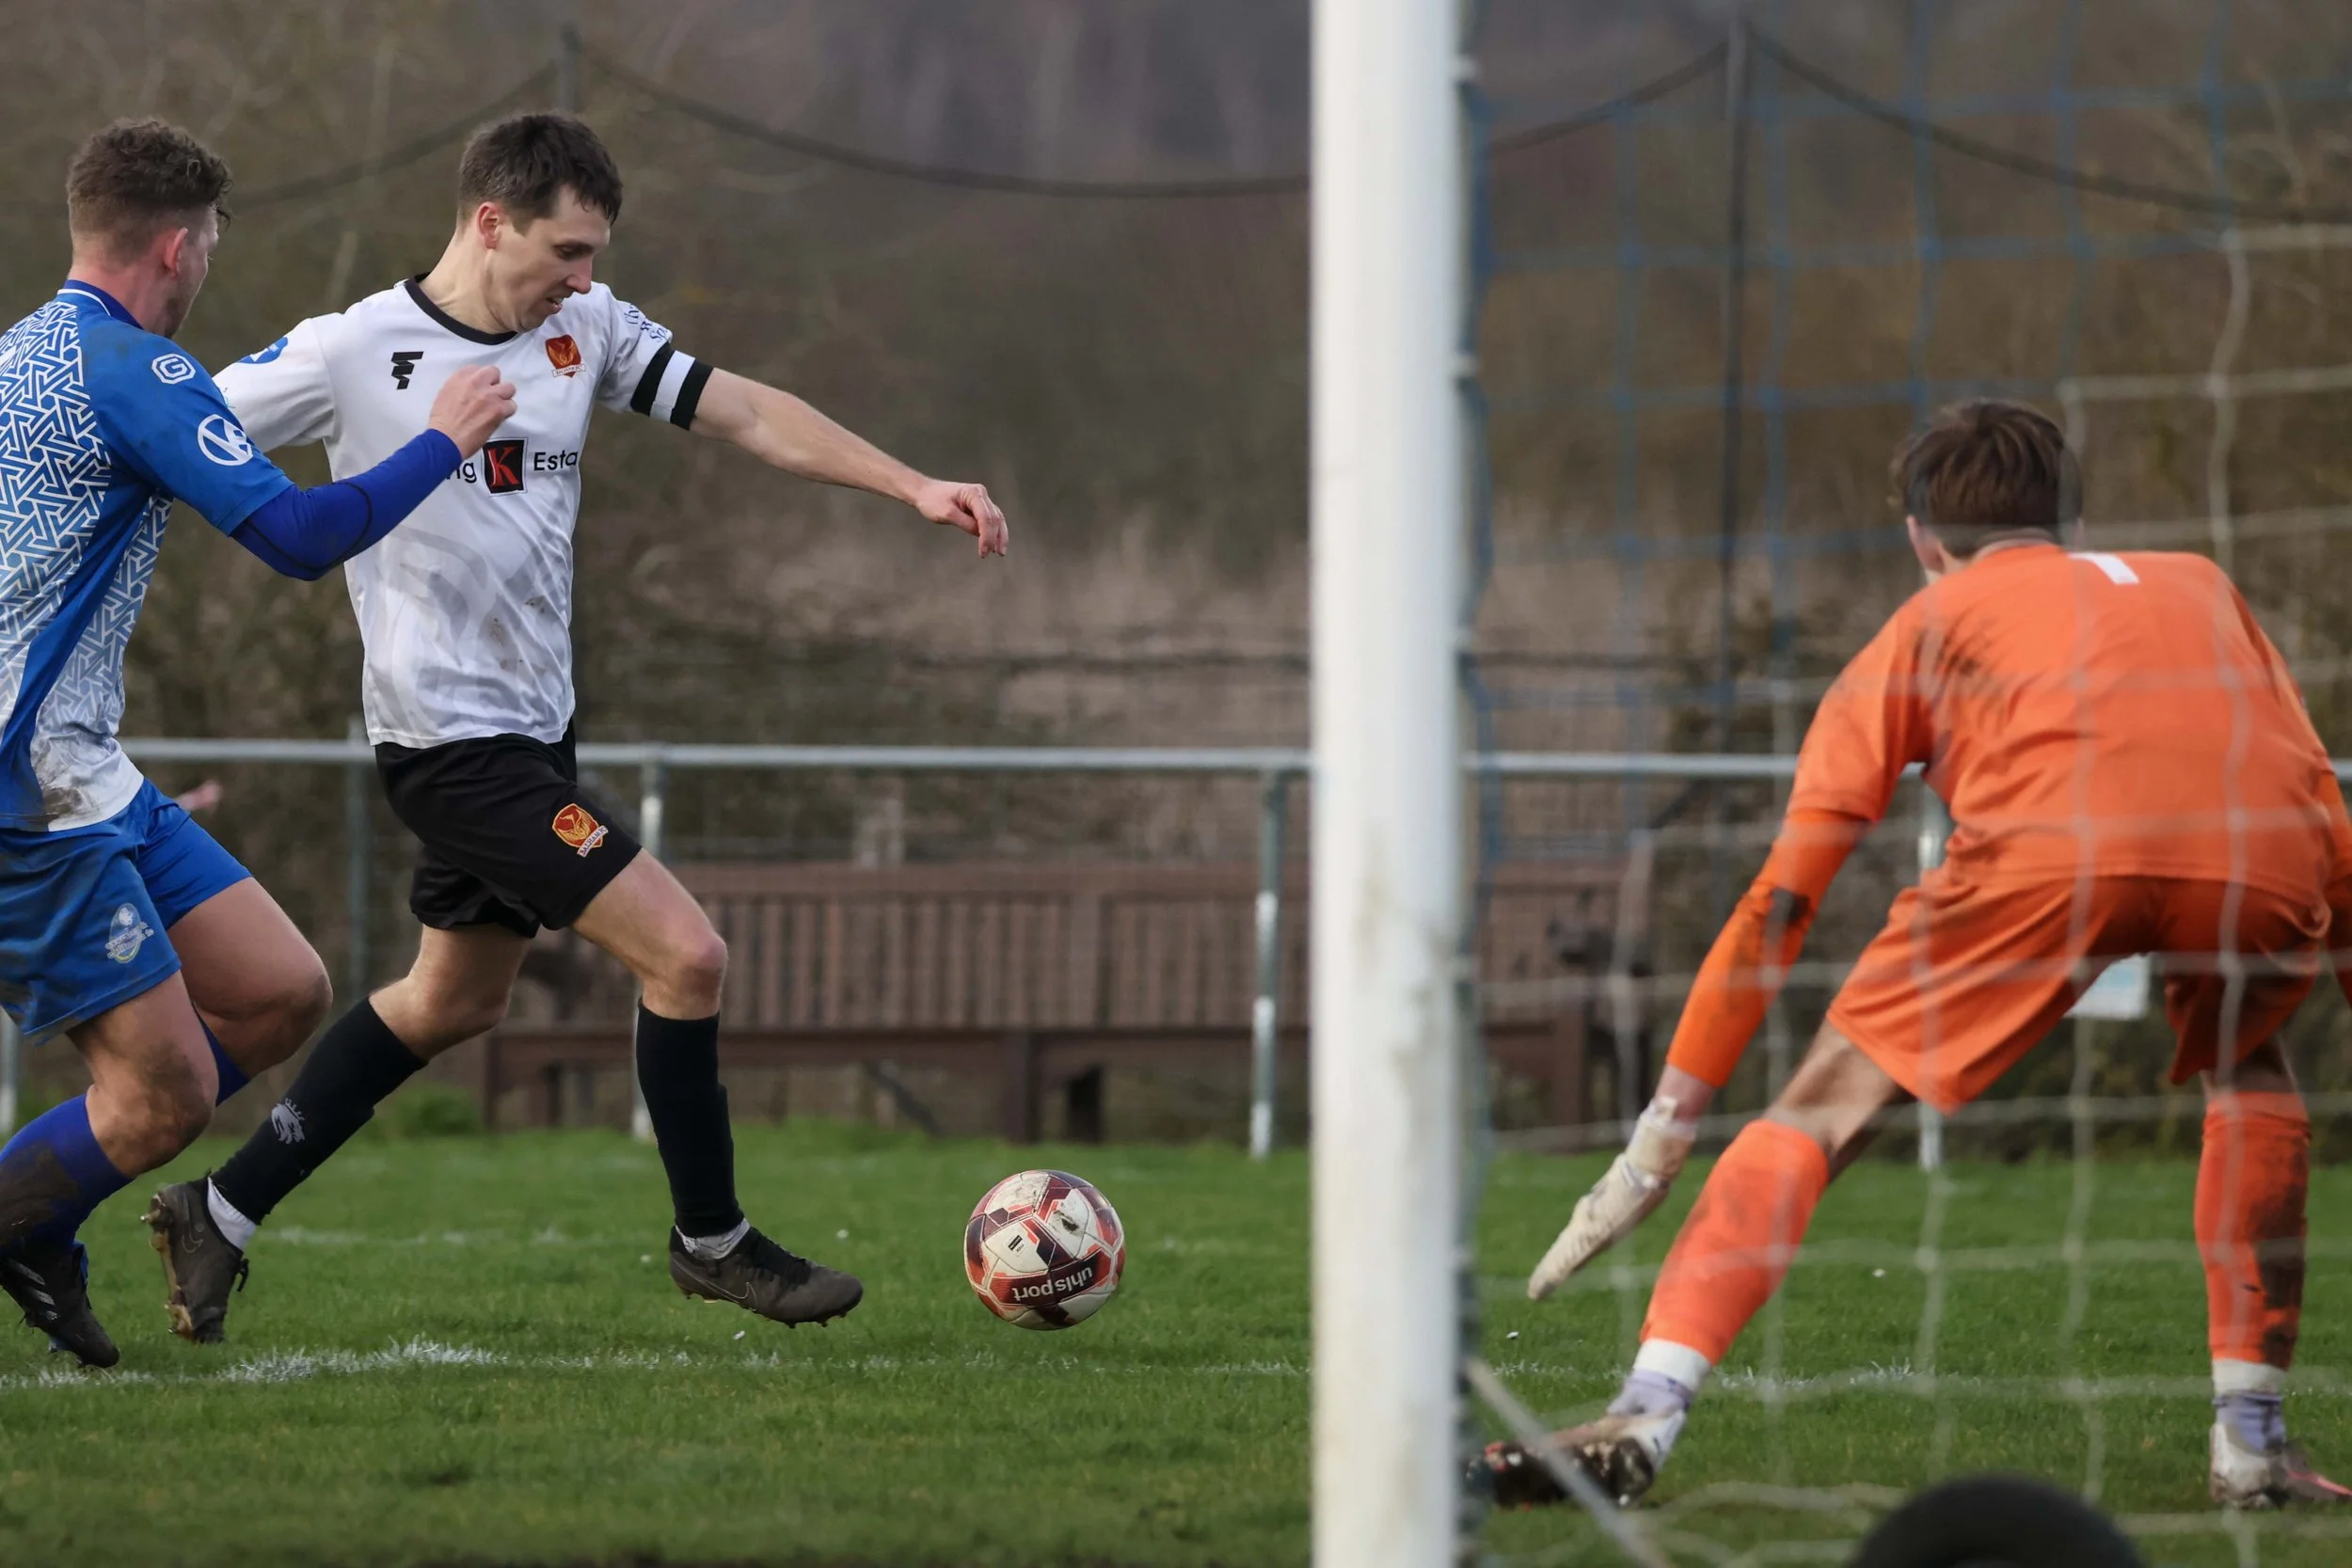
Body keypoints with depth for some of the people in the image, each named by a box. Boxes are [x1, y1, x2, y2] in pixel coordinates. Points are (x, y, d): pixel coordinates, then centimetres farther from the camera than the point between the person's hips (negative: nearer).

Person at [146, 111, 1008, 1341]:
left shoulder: (585, 330, 4)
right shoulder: (353, 354, -13)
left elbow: (745, 414, 7)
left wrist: (914, 487, 0)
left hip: (531, 729, 8)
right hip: (455, 739, -8)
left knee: (453, 1001, 19)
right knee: (685, 955, -11)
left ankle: (219, 1215, 27)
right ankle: (713, 1243, 5)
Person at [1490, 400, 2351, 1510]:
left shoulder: (1929, 622, 32)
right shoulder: (2197, 585, 40)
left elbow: (1785, 890, 28)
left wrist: (1669, 1123, 28)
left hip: (2047, 844, -3)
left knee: (1823, 1108, 8)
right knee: (2245, 1072, 33)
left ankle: (1647, 1413, -8)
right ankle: (2252, 1438, 23)